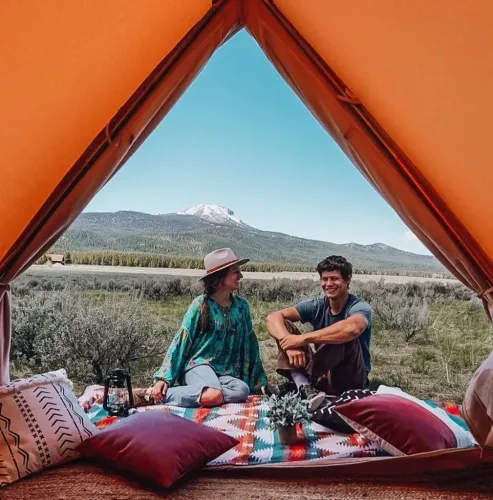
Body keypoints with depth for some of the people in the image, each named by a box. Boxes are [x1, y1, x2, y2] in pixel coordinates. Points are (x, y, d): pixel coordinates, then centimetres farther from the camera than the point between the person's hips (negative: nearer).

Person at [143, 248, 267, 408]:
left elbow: (250, 343, 15)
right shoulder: (201, 304, -5)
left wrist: (258, 379, 14)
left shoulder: (241, 306, 8)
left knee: (242, 390, -31)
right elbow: (181, 341, -5)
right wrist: (163, 377, -11)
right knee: (213, 396, -38)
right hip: (198, 365, -5)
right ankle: (163, 394, -19)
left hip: (226, 372, 5)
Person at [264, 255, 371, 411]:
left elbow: (351, 328, -42)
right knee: (285, 326, -10)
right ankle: (304, 387, -32)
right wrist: (289, 345, -34)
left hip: (350, 380, -5)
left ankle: (294, 386, -29)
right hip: (322, 374, 5)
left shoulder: (360, 307, -15)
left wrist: (302, 339, -37)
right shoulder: (317, 305, -2)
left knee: (345, 337, -33)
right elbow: (273, 317, -14)